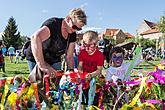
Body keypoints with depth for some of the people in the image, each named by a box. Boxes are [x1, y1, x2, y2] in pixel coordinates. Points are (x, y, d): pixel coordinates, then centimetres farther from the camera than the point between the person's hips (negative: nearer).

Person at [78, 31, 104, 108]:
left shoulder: (100, 55, -15)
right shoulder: (82, 52, -3)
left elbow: (99, 70, -16)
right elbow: (80, 65, 0)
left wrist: (91, 75, -32)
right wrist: (80, 71, -22)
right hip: (84, 80, 3)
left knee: (94, 103, 6)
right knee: (83, 102, 17)